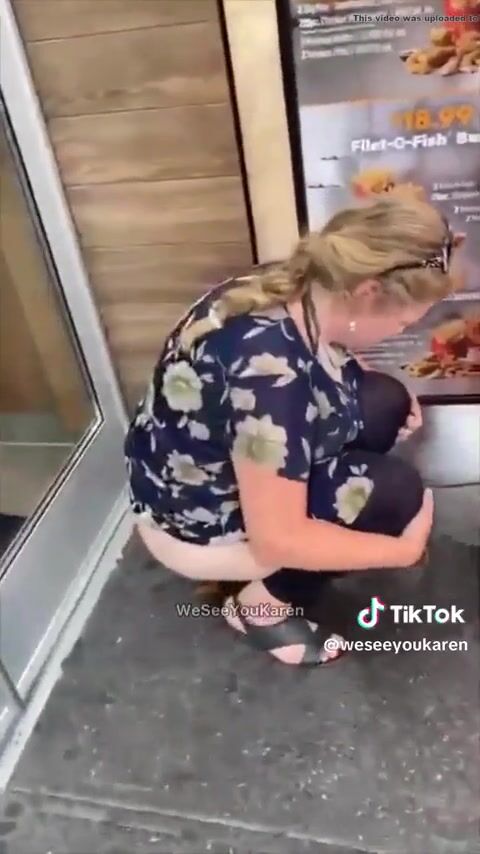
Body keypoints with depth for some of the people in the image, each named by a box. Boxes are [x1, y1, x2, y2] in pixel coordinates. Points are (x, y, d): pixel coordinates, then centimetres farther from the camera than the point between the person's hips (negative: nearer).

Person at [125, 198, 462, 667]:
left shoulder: (296, 288, -10)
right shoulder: (271, 369, -37)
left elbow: (323, 364, 15)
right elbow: (277, 539, -31)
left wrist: (395, 404, 1)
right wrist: (404, 549, -19)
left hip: (210, 462, 8)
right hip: (196, 517, -8)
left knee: (386, 402, 0)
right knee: (396, 493, -15)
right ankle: (263, 603, 2)